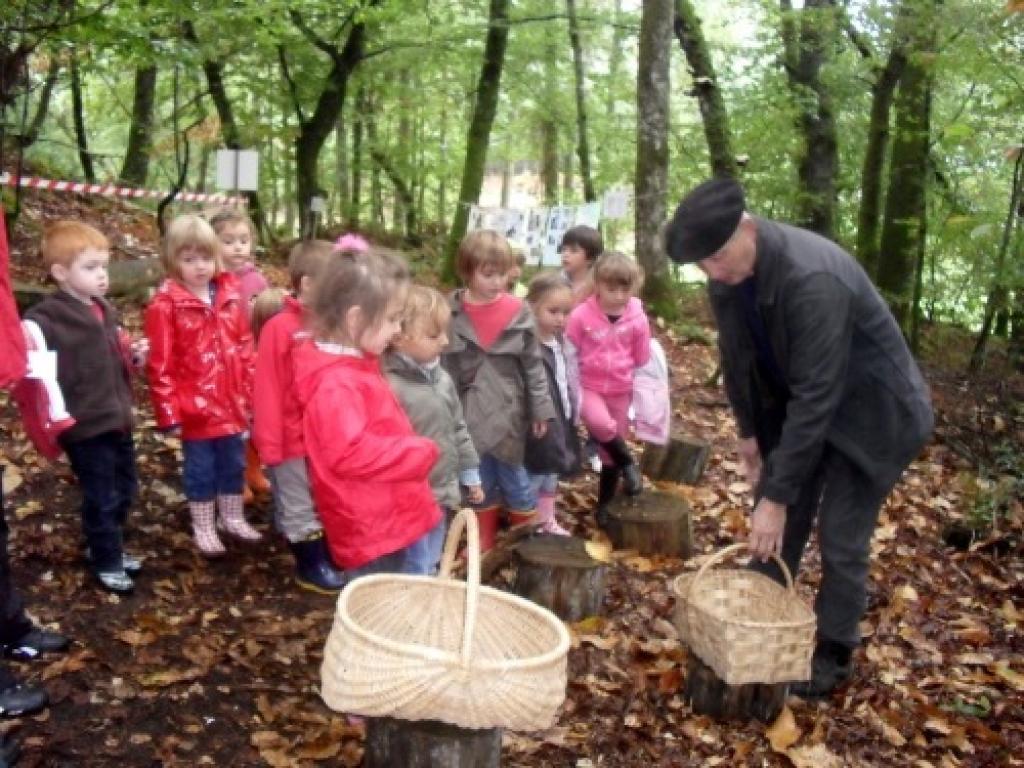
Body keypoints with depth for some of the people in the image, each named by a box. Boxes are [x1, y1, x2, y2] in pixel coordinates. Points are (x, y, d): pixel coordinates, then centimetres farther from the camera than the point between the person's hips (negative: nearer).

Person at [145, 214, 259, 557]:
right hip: (195, 408, -4)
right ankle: (203, 528, 27)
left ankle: (233, 518, 37)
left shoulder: (231, 295, 1)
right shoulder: (166, 304, -14)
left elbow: (245, 349, 8)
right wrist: (169, 412, -13)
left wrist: (251, 394, 7)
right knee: (200, 470, 11)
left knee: (233, 465, 18)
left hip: (233, 404, 4)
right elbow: (161, 365, -13)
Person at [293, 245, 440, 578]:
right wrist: (421, 452, -22)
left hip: (388, 521, 10)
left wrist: (413, 452, 8)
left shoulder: (354, 368, 9)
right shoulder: (335, 384, -23)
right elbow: (351, 453, -31)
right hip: (368, 529, -10)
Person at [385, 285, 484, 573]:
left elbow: (458, 428, 16)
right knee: (415, 571, 4)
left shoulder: (442, 378, 6)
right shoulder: (390, 385, -22)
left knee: (431, 565, 23)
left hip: (442, 493, 8)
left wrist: (469, 475, 19)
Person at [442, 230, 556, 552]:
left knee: (515, 480, 9)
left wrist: (540, 409, -3)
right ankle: (484, 544, 29)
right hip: (469, 414, 1)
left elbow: (533, 365, -1)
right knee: (479, 481, 14)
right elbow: (441, 365, -1)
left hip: (509, 411, -1)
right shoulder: (450, 313, -4)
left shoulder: (518, 312, -5)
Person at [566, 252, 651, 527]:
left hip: (621, 391, 2)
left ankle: (605, 504, 25)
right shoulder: (581, 315, -13)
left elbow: (643, 361, 4)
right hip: (589, 387, -2)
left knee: (610, 450, 9)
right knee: (601, 424, -33)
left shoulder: (637, 318, -6)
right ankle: (628, 464, -7)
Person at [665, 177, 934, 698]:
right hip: (795, 401, 7)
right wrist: (749, 431, 5)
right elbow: (738, 356, 3)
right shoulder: (728, 274, -14)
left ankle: (833, 655, 17)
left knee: (840, 537, -2)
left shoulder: (813, 279, -37)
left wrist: (778, 494, -31)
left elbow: (817, 396, -35)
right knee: (775, 528, 9)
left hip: (869, 409, -6)